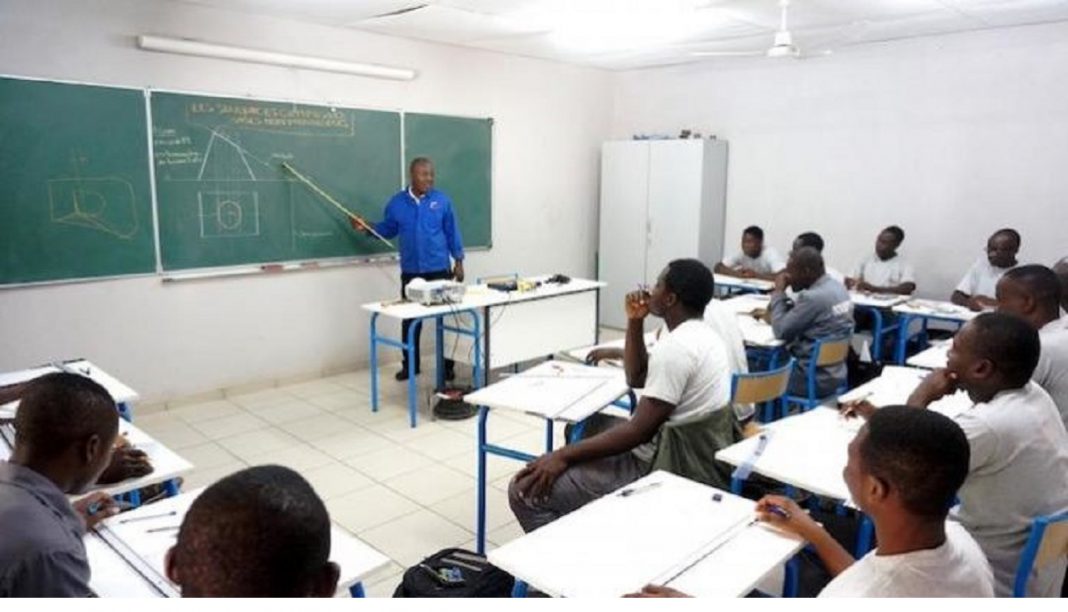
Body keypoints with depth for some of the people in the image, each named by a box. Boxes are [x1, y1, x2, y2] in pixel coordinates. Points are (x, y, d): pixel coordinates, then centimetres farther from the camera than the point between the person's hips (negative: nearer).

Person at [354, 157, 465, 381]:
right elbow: (388, 229, 11)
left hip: (439, 269, -2)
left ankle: (447, 364, 14)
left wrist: (459, 261, 2)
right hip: (410, 271, 2)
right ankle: (410, 365, 21)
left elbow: (452, 232, 2)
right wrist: (367, 227, -6)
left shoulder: (442, 200, -2)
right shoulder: (397, 202, 2)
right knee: (409, 319, 9)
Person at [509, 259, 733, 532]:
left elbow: (640, 431, -26)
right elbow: (637, 378, 17)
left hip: (653, 467, -11)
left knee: (524, 490, -11)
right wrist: (635, 322, 4)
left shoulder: (675, 347, -24)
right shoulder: (700, 335, 8)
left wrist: (564, 456, -23)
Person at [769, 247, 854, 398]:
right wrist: (774, 311, 6)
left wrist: (778, 293, -8)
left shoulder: (813, 297, -25)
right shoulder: (837, 287, 4)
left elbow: (781, 331, -16)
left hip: (816, 379, -9)